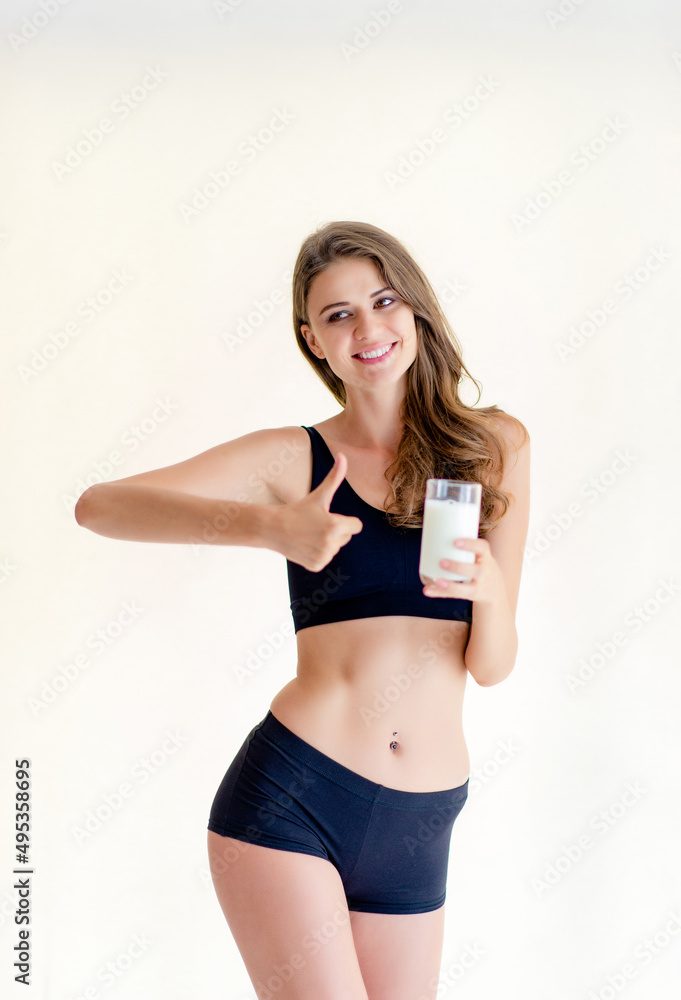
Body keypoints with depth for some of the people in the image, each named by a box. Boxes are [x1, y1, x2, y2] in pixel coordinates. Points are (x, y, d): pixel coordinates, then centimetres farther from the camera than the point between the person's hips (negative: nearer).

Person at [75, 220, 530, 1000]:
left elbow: (492, 666, 4)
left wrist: (491, 587, -18)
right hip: (292, 799, -3)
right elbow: (100, 505, -12)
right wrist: (268, 525, -25)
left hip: (416, 829, 3)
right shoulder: (293, 458, 0)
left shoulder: (496, 448, 6)